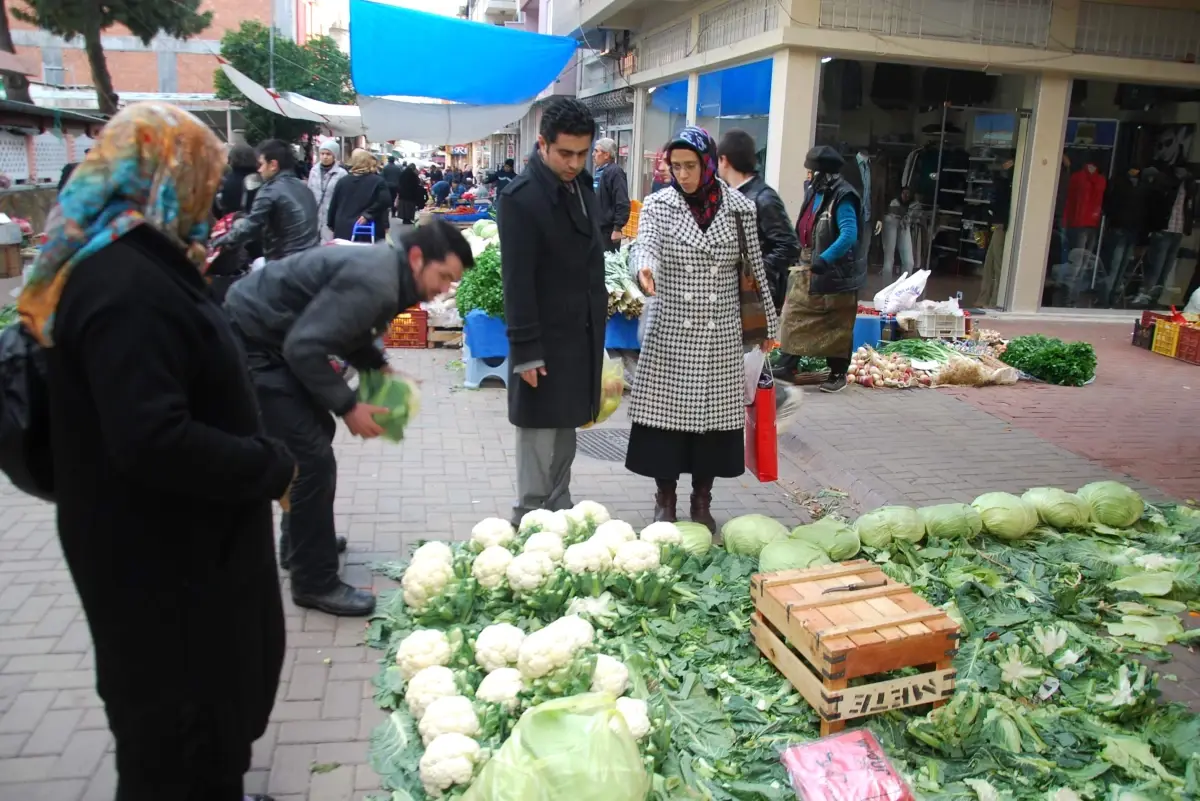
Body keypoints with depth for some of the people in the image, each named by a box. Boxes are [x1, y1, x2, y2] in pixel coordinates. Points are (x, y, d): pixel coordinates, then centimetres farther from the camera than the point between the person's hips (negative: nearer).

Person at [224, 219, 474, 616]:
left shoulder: (386, 270, 5)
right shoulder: (375, 281, -26)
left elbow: (347, 330, 16)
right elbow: (304, 347, -29)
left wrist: (380, 369, 2)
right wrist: (348, 407, -20)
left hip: (272, 336, 11)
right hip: (250, 341, -11)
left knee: (316, 434, 20)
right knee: (312, 454, -10)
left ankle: (300, 541, 37)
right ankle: (315, 582, 2)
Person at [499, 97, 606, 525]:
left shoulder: (583, 186, 9)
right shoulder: (520, 197, -15)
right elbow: (517, 281, -18)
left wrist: (598, 326, 13)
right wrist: (525, 350, -19)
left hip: (582, 336, 7)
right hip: (545, 341, -7)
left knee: (565, 433, 15)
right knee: (540, 437, 2)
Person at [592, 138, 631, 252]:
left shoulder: (615, 172, -14)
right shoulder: (599, 171, 16)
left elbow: (622, 203, -21)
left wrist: (618, 228, -23)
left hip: (608, 229, -10)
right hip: (596, 227, 10)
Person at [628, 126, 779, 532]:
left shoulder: (740, 207, 1)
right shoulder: (658, 204, -1)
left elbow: (757, 267, 6)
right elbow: (644, 244, -19)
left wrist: (769, 324, 9)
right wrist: (645, 268, -43)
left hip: (721, 335, 1)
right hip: (670, 332, -1)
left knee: (714, 415, 6)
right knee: (665, 414, 2)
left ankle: (702, 503, 23)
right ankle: (665, 502, 19)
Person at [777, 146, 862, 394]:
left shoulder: (842, 198, -19)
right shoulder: (815, 193, 8)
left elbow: (849, 235, -30)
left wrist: (825, 259, -38)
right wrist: (802, 256, 18)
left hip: (835, 273, -8)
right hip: (808, 269, 9)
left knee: (837, 325, 3)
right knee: (795, 316, 9)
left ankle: (838, 374, 13)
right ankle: (788, 364, 17)